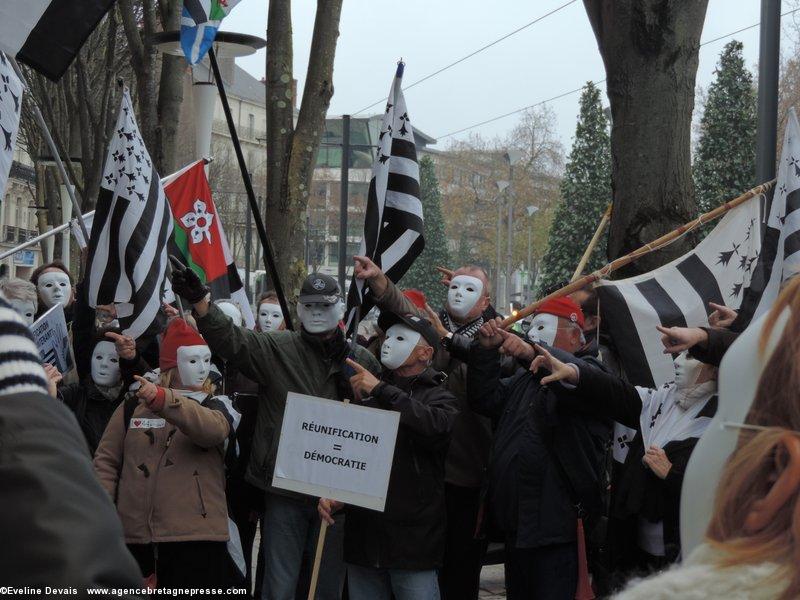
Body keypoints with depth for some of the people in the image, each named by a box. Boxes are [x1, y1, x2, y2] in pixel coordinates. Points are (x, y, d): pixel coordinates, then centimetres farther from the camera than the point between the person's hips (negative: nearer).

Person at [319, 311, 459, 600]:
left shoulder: (439, 397, 2)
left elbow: (438, 427, -22)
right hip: (362, 537, 4)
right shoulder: (367, 396, 15)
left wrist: (381, 390, -19)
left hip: (412, 541, -4)